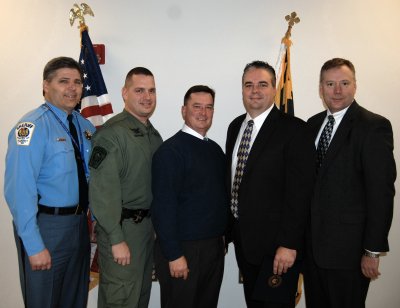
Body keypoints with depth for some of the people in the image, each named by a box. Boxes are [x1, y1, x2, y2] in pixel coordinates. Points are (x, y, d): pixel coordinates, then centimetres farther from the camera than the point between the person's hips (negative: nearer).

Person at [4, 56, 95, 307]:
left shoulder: (84, 125, 5)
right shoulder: (33, 127, -17)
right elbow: (19, 190, -22)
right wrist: (34, 246, -22)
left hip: (80, 224, 7)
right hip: (46, 227, -6)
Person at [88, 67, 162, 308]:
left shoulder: (155, 135, 11)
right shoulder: (112, 133, -15)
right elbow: (103, 191, -20)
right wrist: (117, 239, -20)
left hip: (147, 225, 8)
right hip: (122, 227, -8)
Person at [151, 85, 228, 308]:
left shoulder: (215, 149, 9)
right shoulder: (171, 150, -13)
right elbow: (164, 206, -18)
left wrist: (221, 239, 12)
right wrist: (174, 255, -19)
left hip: (215, 246, 7)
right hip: (184, 248, -7)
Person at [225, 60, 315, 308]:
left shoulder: (293, 129, -12)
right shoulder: (235, 127, 8)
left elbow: (299, 190, -17)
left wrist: (289, 244, -19)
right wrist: (228, 228, 11)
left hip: (275, 241, -6)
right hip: (242, 237, 6)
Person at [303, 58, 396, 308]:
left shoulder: (374, 126, -11)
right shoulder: (313, 124, 8)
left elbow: (381, 191, -14)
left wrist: (373, 250, -14)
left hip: (348, 248, -5)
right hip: (312, 243, 6)